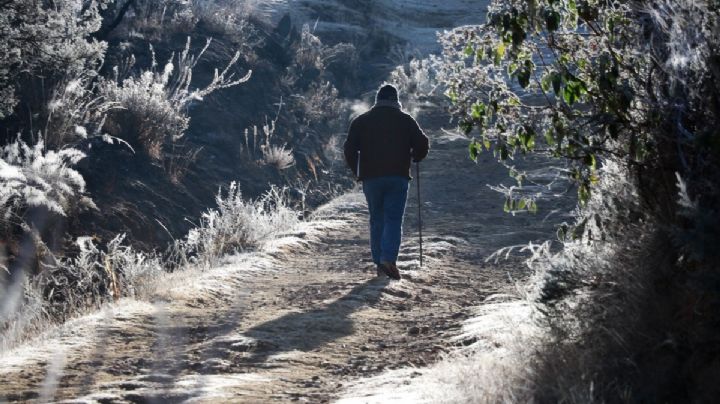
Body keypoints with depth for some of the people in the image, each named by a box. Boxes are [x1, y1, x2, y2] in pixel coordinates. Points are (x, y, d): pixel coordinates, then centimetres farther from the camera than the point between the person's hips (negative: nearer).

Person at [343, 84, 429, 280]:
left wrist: (357, 171, 14)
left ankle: (380, 263, 8)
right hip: (398, 177, -2)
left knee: (377, 220, 11)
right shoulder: (405, 120, 4)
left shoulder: (361, 121, 7)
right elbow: (423, 144, 0)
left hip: (371, 178, 2)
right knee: (393, 220, -2)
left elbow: (349, 149, 2)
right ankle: (388, 259, -20)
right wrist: (414, 158, 21)